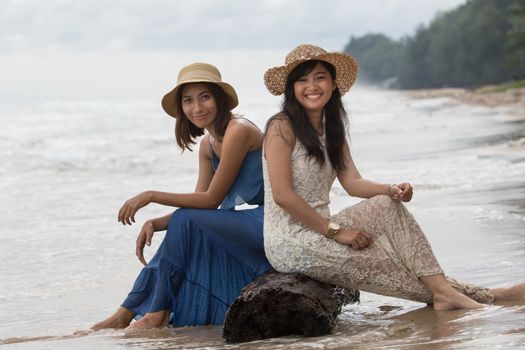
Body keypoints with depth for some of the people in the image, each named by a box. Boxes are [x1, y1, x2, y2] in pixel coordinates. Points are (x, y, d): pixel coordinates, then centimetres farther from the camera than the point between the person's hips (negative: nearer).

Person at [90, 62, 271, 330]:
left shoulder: (239, 131, -16)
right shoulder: (207, 144, 13)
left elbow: (211, 199, -16)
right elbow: (199, 205, 7)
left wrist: (151, 196, -13)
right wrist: (155, 223, -9)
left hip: (268, 225, -9)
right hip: (247, 224, 9)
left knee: (185, 222, -18)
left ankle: (157, 314, -8)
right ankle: (125, 315, 0)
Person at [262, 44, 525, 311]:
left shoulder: (331, 129, 14)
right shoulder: (281, 128, -11)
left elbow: (353, 183, 3)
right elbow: (282, 195, -19)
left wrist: (392, 190, -18)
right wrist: (335, 231, -17)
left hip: (318, 232, 7)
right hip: (289, 244, -7)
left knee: (387, 206, -10)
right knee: (384, 263, -11)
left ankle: (444, 291, -17)